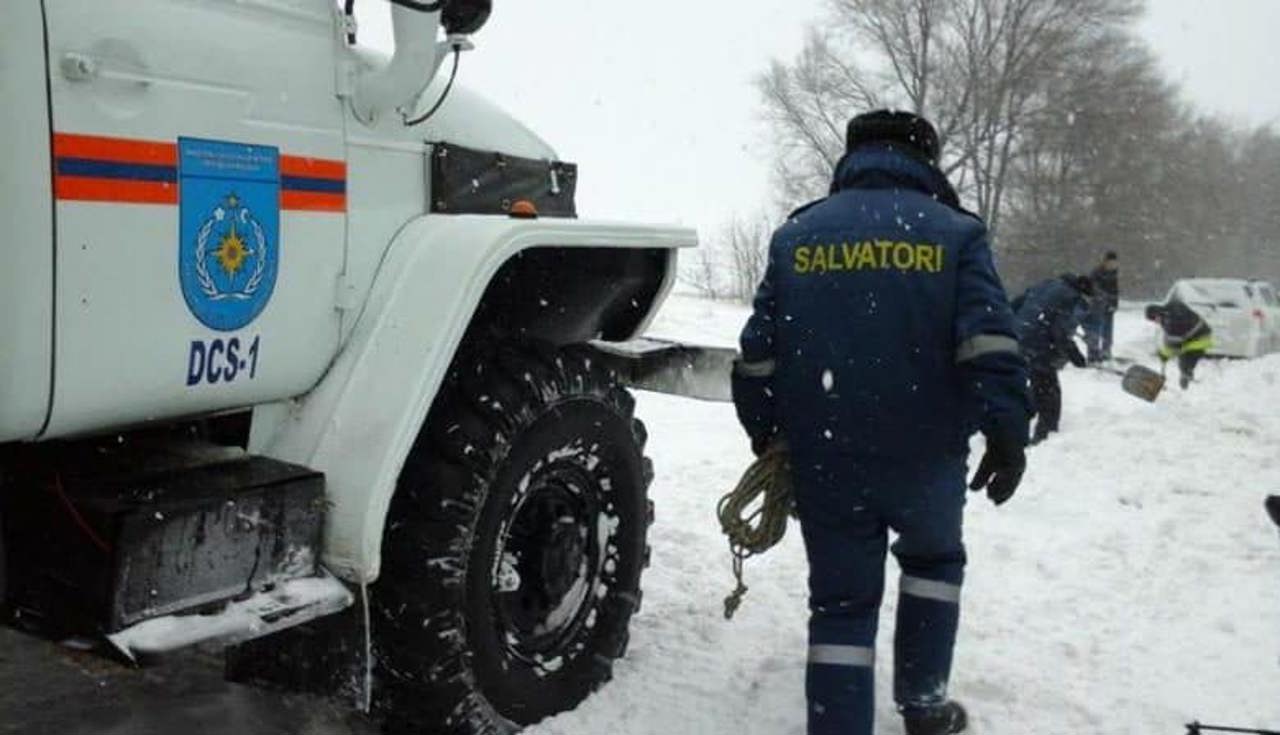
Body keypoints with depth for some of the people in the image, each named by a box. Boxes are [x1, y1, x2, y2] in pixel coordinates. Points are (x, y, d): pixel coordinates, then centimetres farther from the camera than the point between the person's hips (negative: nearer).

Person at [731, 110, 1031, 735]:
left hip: (823, 458, 1)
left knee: (841, 599, 9)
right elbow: (989, 343, -12)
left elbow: (758, 350, 5)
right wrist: (1008, 434, -12)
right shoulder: (955, 233, 1)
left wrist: (765, 435, 15)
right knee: (933, 557, 26)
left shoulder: (796, 234, 7)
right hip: (925, 454, -1)